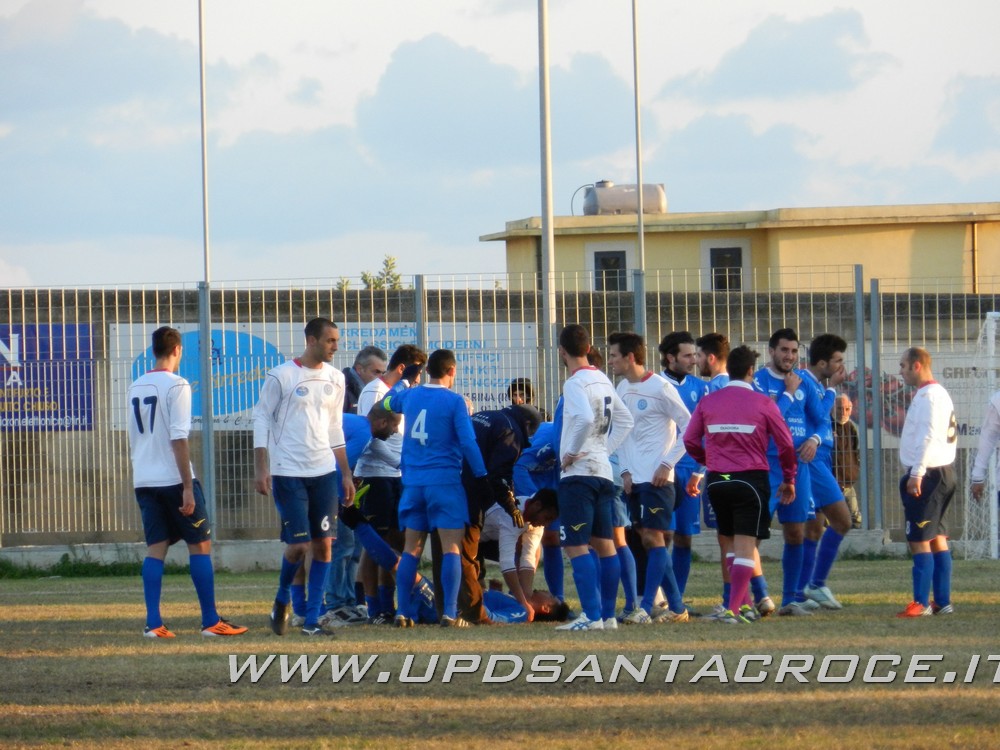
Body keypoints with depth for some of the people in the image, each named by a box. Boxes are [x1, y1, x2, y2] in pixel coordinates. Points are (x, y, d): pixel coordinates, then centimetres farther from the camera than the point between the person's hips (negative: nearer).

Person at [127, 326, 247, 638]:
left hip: (144, 481, 6)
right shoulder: (176, 386, -10)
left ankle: (153, 623, -2)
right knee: (200, 545, 2)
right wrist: (188, 488, -15)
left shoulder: (136, 388, 11)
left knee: (156, 548, 6)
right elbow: (179, 439, -15)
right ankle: (211, 621, 1)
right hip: (173, 478, -6)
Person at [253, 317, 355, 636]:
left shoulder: (335, 378, 10)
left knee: (323, 544, 0)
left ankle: (312, 619, 6)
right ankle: (282, 600, 18)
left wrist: (346, 473, 15)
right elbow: (261, 419, -3)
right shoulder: (281, 376, -7)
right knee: (298, 545, -9)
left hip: (324, 472, 5)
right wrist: (260, 469, -9)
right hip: (288, 474, -5)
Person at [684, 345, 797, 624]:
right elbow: (786, 445, 1)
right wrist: (788, 481, 15)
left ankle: (743, 604, 22)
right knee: (746, 546, -4)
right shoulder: (763, 403, -3)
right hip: (751, 480, -3)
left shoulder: (707, 402, 3)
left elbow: (690, 441, 7)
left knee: (734, 543, 18)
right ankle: (734, 609, -15)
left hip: (716, 481, 3)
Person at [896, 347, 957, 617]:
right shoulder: (941, 393, 17)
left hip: (928, 474, -10)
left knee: (919, 538, -9)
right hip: (943, 473, 10)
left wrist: (916, 473, -24)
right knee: (936, 538, 12)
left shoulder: (928, 395, -13)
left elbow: (928, 436, -22)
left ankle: (921, 603, -12)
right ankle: (942, 601, 14)